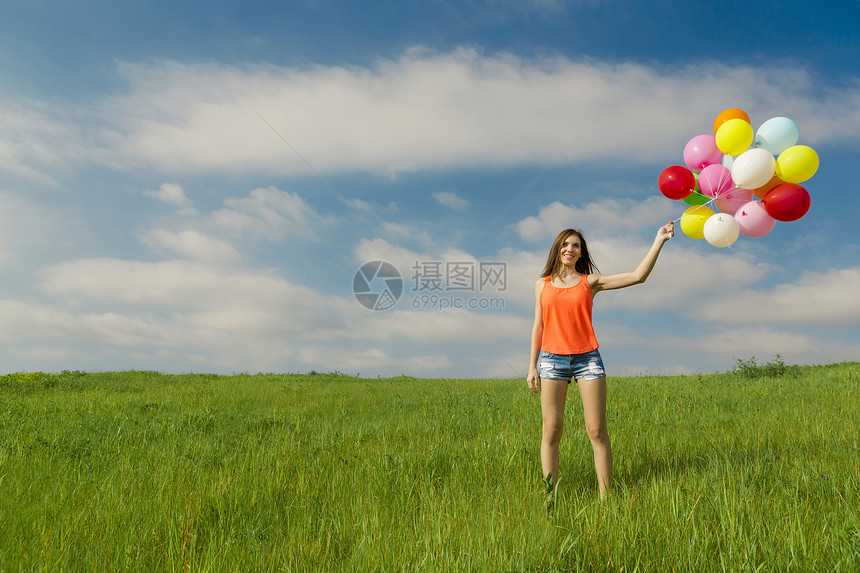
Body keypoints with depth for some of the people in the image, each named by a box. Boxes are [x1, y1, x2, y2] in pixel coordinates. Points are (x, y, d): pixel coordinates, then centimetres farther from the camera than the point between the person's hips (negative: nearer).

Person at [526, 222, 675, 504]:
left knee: (597, 430, -2)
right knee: (551, 429, -1)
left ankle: (605, 496, 4)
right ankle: (549, 497, 5)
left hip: (587, 358, 0)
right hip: (552, 359, 1)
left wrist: (658, 241, -3)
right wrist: (532, 366, 6)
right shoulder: (543, 284, 12)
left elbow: (638, 276, 2)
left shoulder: (590, 281, 8)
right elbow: (538, 327, 11)